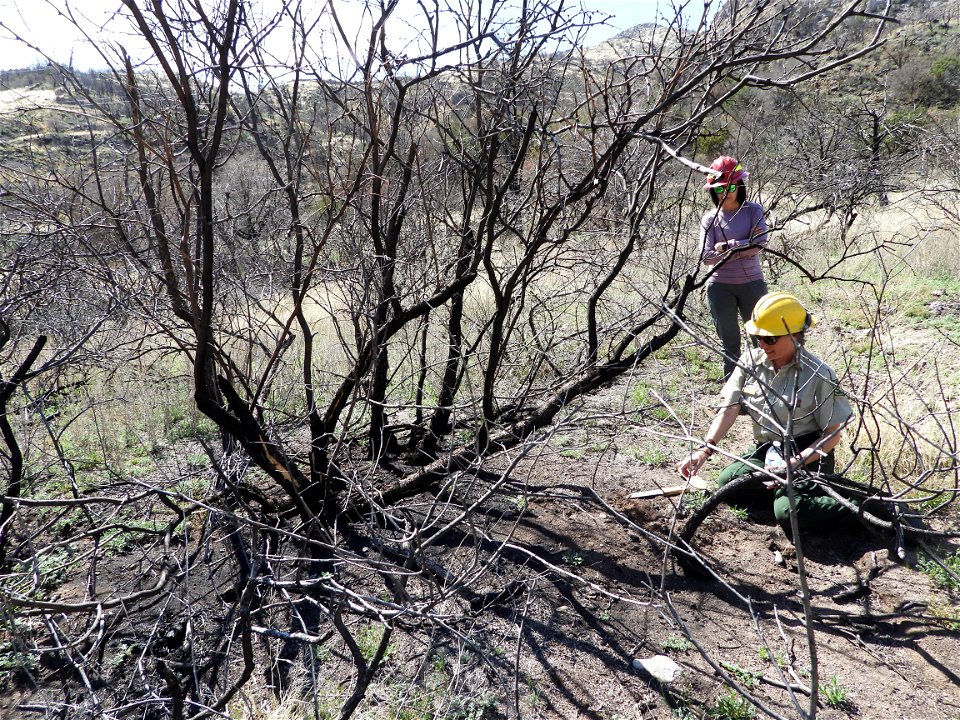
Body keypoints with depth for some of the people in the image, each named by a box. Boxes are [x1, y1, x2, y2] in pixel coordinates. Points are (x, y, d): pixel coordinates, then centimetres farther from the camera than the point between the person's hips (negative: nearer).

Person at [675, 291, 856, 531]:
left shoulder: (819, 375, -13)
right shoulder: (750, 362, -2)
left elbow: (832, 435, -10)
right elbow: (729, 409, -9)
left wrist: (795, 463, -24)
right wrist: (704, 450, -24)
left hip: (808, 456, -5)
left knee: (788, 512, -28)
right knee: (726, 482, -20)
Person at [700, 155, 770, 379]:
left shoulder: (753, 210, 2)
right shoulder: (710, 218, 2)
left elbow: (760, 242, -12)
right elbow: (706, 257, -8)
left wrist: (727, 246, -13)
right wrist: (743, 248, -13)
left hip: (752, 283, 0)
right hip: (720, 287, 0)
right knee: (729, 343, 8)